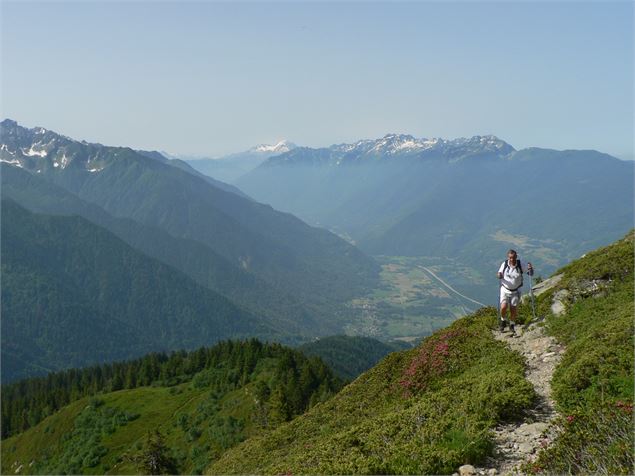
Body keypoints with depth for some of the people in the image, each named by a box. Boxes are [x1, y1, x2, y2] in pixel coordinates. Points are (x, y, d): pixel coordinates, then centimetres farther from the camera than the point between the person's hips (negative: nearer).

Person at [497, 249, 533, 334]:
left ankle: (512, 325, 30)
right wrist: (499, 275, -22)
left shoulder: (520, 265, -12)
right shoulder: (504, 264, -11)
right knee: (504, 307, -18)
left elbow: (531, 274, -6)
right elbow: (500, 275, 2)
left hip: (516, 291, 0)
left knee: (513, 310, 5)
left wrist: (530, 268, -28)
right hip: (505, 290, 0)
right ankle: (503, 321, 12)